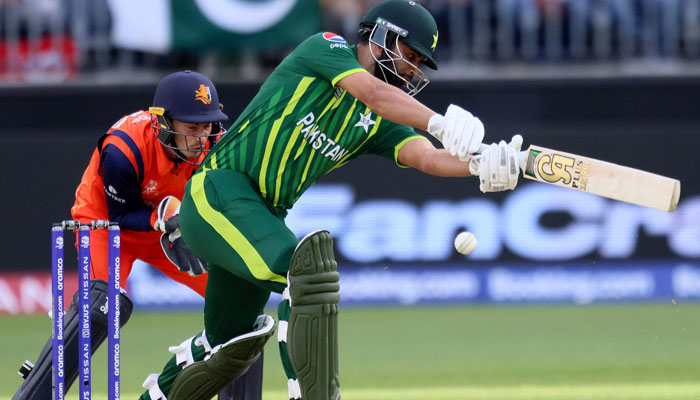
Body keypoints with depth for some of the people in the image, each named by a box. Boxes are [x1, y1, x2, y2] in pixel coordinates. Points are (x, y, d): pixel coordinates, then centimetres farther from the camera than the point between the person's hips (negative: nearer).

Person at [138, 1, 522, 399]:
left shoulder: (378, 123, 12)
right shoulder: (324, 48, -5)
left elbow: (425, 156, -6)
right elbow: (373, 92, -23)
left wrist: (479, 165, -27)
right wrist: (440, 122, -37)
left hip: (264, 216, 9)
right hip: (218, 192, -9)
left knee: (235, 344, 16)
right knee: (309, 267, -28)